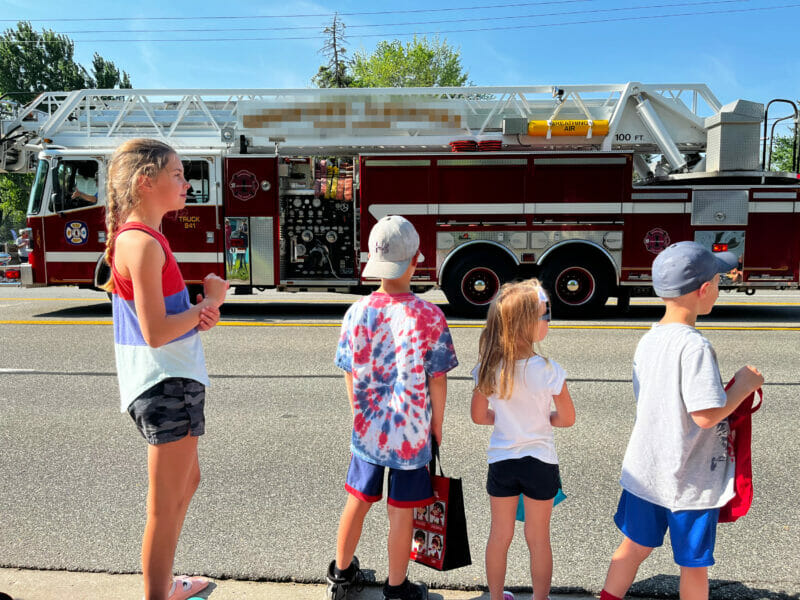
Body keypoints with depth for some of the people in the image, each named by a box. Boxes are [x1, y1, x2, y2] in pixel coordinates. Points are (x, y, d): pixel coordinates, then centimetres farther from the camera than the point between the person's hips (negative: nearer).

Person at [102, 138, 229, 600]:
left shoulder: (144, 237, 12)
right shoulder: (142, 242, -19)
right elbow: (155, 333, -24)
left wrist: (200, 313, -3)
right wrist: (211, 302, -12)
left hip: (174, 380, 11)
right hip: (165, 385, -11)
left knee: (187, 482, 24)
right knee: (167, 506, 2)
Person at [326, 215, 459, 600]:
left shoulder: (358, 312, -8)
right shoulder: (429, 316, -17)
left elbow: (350, 374, 0)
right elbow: (437, 381, -11)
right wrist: (437, 426, 4)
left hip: (367, 428, 3)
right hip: (412, 432, -3)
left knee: (357, 501, 20)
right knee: (401, 513, 12)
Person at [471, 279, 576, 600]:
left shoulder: (487, 367, -11)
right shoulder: (547, 370, -22)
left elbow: (479, 416, 0)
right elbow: (567, 419, -10)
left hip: (501, 461, 3)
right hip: (539, 463, -3)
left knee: (499, 536, 20)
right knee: (538, 539, 17)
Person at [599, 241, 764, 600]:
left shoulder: (648, 340, 0)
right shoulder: (694, 345, -24)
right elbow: (706, 415, -26)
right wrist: (742, 387, -9)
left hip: (645, 471, 7)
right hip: (690, 480, -6)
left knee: (635, 546, 22)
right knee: (694, 565, 16)